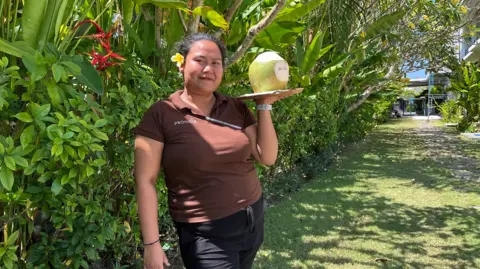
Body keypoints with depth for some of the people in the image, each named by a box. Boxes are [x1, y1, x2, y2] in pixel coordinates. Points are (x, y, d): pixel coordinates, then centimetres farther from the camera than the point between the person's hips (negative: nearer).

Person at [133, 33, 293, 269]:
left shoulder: (237, 109, 3)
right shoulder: (161, 114, -11)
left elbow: (267, 158, 2)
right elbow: (145, 181, -11)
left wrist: (264, 106, -5)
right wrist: (151, 244, -12)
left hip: (253, 220, 6)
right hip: (205, 234, -5)